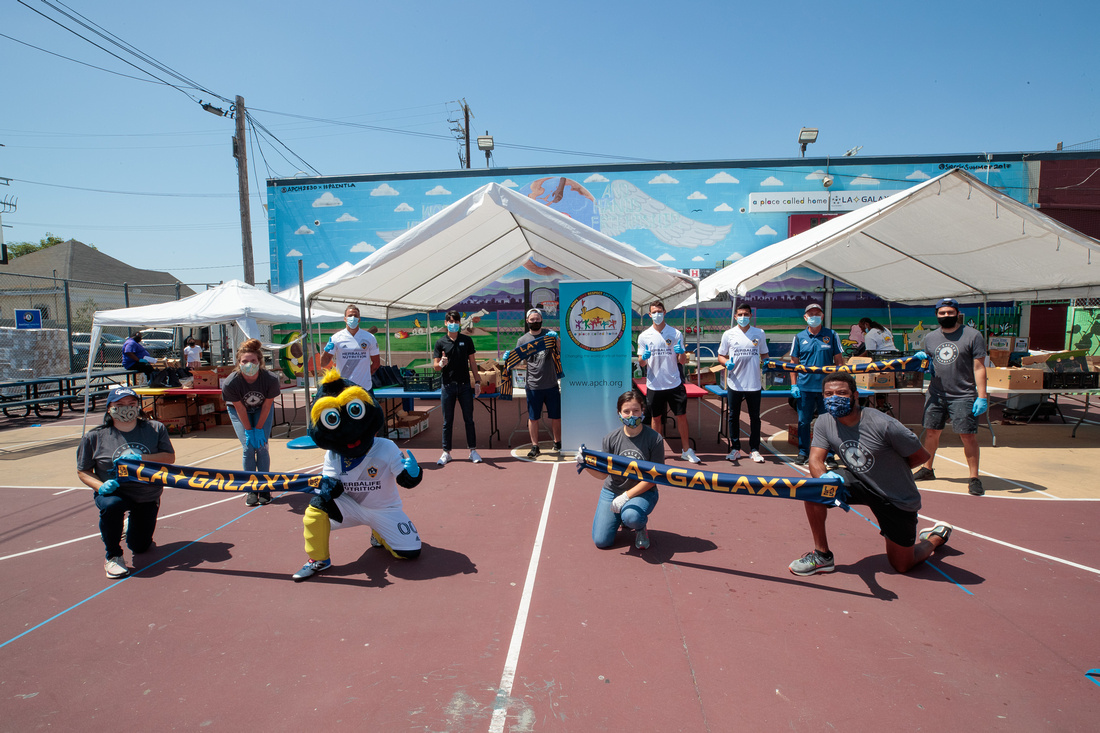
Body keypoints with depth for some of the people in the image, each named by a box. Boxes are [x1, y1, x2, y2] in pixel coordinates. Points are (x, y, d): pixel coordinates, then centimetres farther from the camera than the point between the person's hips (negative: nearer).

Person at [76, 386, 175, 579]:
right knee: (111, 505, -39)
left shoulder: (155, 429, -4)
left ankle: (131, 525, 47)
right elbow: (83, 471, 1)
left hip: (148, 496, 2)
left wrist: (141, 458, -26)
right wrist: (101, 486, -18)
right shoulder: (94, 437, -5)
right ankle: (113, 556, -13)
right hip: (114, 492, -1)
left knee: (140, 547, 6)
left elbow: (170, 457, -10)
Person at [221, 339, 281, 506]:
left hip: (262, 410, 0)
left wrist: (259, 428, -14)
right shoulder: (230, 383, -32)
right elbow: (240, 409, -19)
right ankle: (251, 490, 3)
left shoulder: (271, 379, -32)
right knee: (248, 447, -10)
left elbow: (267, 405, -18)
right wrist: (249, 431, -14)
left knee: (262, 446, -9)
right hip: (239, 411, 0)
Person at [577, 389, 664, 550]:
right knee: (601, 541, -3)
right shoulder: (611, 439, -7)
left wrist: (626, 496, -21)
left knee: (631, 517, -36)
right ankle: (621, 518, 29)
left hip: (642, 493, -3)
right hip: (612, 491, 3)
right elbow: (603, 474, -5)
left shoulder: (654, 439, -14)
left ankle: (640, 527, 3)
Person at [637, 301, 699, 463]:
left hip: (674, 383, 0)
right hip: (654, 385, 0)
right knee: (656, 418, 9)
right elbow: (641, 363, 6)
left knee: (682, 416, 3)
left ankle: (686, 450, 17)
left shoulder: (676, 334, 3)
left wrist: (681, 353, -18)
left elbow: (682, 361, 4)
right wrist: (643, 358, -17)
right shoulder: (644, 336, 4)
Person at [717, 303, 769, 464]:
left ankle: (754, 449, 18)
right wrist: (726, 363, -16)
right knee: (734, 417, 6)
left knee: (755, 417, 7)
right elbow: (721, 356, 6)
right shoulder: (728, 334, 2)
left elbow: (764, 354, 15)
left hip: (754, 383, 1)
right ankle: (735, 449, 17)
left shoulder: (759, 333, 6)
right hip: (734, 383, 0)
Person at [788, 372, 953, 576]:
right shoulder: (824, 422, -12)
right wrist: (824, 478, -38)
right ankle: (822, 556, -5)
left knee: (901, 566, 8)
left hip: (898, 500, -3)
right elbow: (815, 460, -17)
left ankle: (937, 535, 40)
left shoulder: (883, 425, -26)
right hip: (861, 485, 4)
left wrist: (889, 472, -5)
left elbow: (920, 456, -13)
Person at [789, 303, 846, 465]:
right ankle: (803, 453, 17)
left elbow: (839, 361, 7)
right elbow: (794, 362, 9)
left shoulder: (832, 335, 5)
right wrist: (794, 385, 3)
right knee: (803, 421, 5)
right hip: (804, 387, 1)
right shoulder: (799, 337, 5)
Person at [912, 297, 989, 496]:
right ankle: (927, 469, 24)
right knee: (931, 431, 9)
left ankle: (974, 477, 4)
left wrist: (982, 397, -13)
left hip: (963, 396, -4)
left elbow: (979, 368, -7)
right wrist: (922, 359, -4)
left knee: (968, 435, -6)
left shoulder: (973, 336, -4)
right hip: (936, 394, 4)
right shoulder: (930, 338, 10)